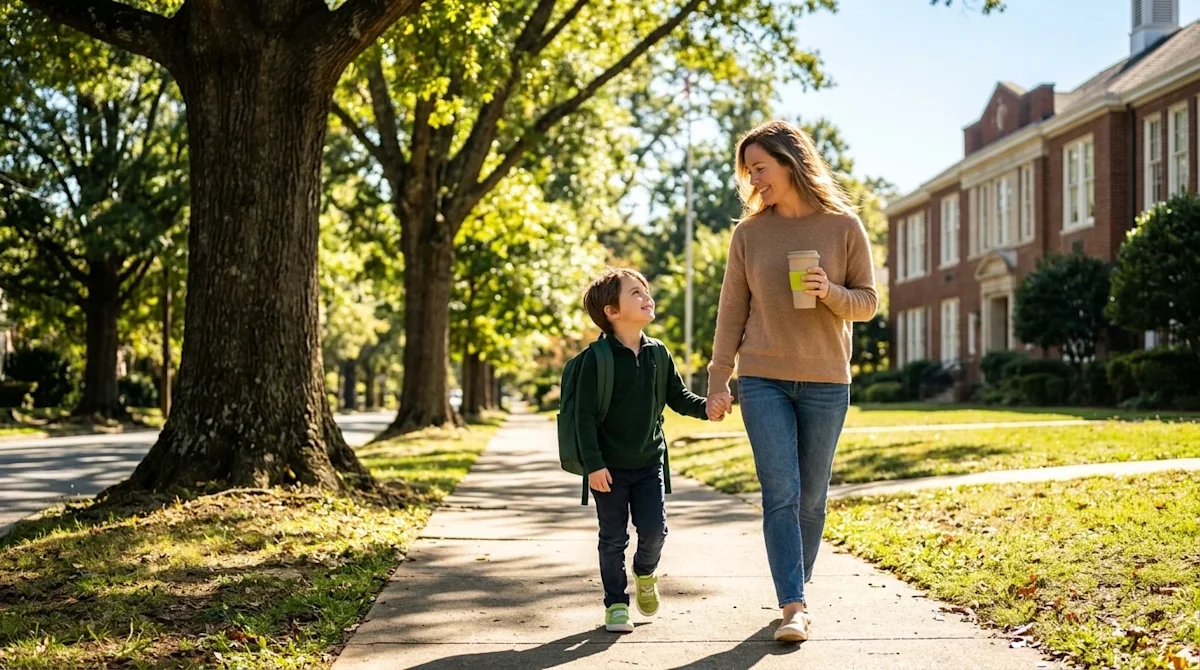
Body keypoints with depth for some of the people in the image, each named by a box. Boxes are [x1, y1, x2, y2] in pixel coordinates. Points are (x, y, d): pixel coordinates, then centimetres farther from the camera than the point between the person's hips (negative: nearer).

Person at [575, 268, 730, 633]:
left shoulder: (658, 353, 2)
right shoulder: (597, 358, -14)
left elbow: (677, 396, 11)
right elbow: (586, 414, -14)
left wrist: (705, 407, -9)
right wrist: (593, 464, -18)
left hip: (649, 462, 4)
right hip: (609, 466, -4)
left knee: (654, 530, -2)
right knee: (613, 539, 3)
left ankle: (645, 572, 30)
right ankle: (616, 604, 19)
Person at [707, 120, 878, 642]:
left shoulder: (843, 226, 0)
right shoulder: (750, 233, 4)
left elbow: (867, 304, 4)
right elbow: (732, 310, 6)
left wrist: (830, 293, -16)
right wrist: (718, 378, 2)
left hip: (826, 383, 0)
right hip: (763, 381, 0)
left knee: (811, 498, 8)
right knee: (780, 493, -9)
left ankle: (797, 593, 23)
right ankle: (793, 606, -10)